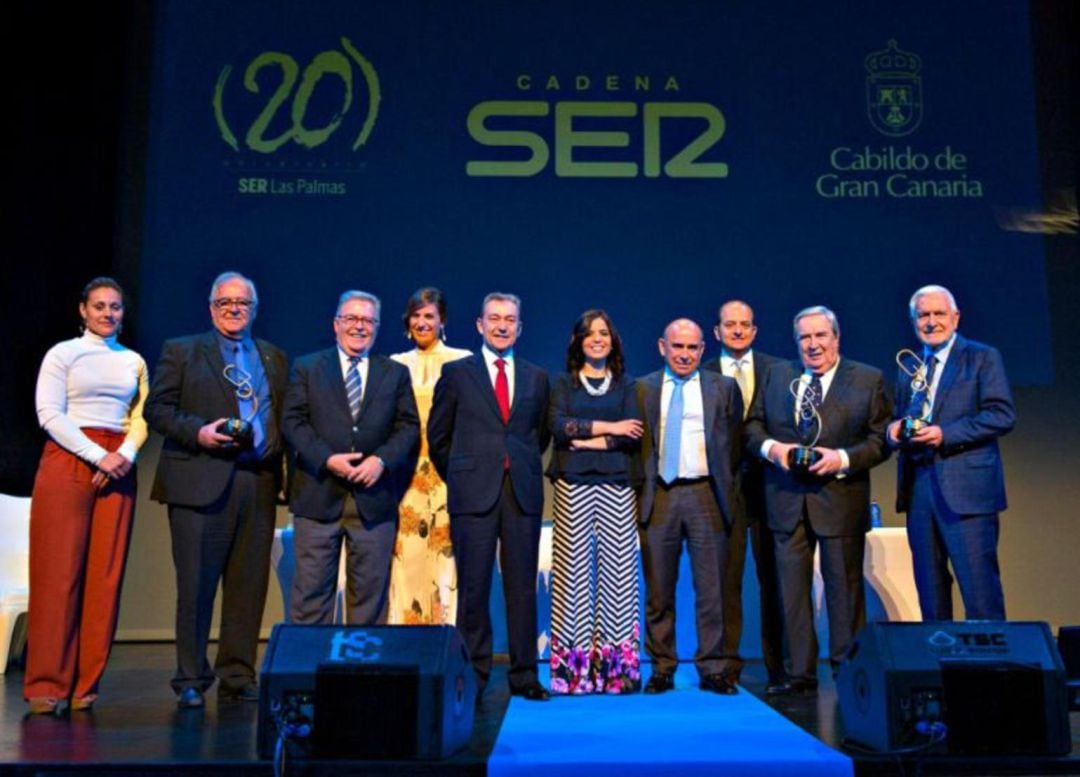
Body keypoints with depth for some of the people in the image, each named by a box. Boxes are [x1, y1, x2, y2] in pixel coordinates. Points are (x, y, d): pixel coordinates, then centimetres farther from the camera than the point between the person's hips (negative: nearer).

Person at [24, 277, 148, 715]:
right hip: (67, 462, -3)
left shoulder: (134, 362, 16)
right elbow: (49, 414, -4)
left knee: (105, 575, -1)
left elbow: (141, 417, 12)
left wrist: (125, 455, -8)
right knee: (58, 572, -5)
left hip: (118, 468, 3)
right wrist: (98, 456, -13)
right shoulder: (63, 354, 5)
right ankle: (46, 685, 1)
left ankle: (85, 685, 6)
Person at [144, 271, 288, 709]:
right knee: (196, 584, -1)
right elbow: (157, 408, 3)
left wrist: (277, 451, -2)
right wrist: (198, 431, -12)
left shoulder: (275, 359, 19)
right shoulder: (181, 351, 10)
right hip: (201, 481, -3)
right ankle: (191, 680, 10)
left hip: (258, 485, 3)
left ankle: (237, 677, 15)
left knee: (249, 585, 5)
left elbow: (287, 417, 16)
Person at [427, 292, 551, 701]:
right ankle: (473, 675, 11)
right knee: (473, 587, 1)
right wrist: (461, 478, 10)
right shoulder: (456, 373, 6)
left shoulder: (536, 378, 13)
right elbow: (438, 436, 10)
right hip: (474, 493, -2)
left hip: (522, 493, 2)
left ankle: (523, 674, 13)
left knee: (523, 586, 4)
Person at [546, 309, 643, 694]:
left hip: (615, 486, 1)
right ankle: (572, 666, 0)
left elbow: (632, 437, 1)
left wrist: (585, 441, -7)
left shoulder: (626, 386, 15)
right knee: (572, 567, -5)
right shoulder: (563, 384, 15)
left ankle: (617, 665, 1)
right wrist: (607, 427, -6)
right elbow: (557, 426, -3)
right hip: (572, 486, 0)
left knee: (617, 568, -5)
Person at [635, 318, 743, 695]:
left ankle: (713, 670, 12)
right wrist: (641, 490, 1)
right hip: (659, 496, 0)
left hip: (706, 495, 0)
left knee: (711, 589, 3)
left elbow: (735, 442, 11)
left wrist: (725, 486, 5)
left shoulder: (724, 388, 9)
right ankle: (662, 670, 16)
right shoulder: (642, 389, 8)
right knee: (658, 591, 6)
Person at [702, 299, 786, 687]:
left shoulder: (776, 370, 7)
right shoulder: (703, 375, 6)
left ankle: (778, 665, 16)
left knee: (772, 575, 6)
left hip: (767, 483, 1)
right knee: (726, 578, 3)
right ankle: (727, 663, 12)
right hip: (723, 485, 0)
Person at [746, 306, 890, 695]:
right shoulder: (776, 376, 11)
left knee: (844, 587, 6)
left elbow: (880, 440, -2)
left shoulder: (869, 380, 2)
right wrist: (772, 448, -10)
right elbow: (753, 425, 10)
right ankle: (800, 672, 16)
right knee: (792, 589, 7)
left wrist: (843, 458, -16)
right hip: (787, 500, 3)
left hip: (841, 498, -3)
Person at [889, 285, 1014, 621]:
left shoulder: (983, 357, 1)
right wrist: (895, 427, -1)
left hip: (965, 489, -5)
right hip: (918, 489, 6)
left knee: (979, 588, -5)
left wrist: (944, 434, -17)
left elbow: (1003, 415, -9)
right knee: (929, 589, 11)